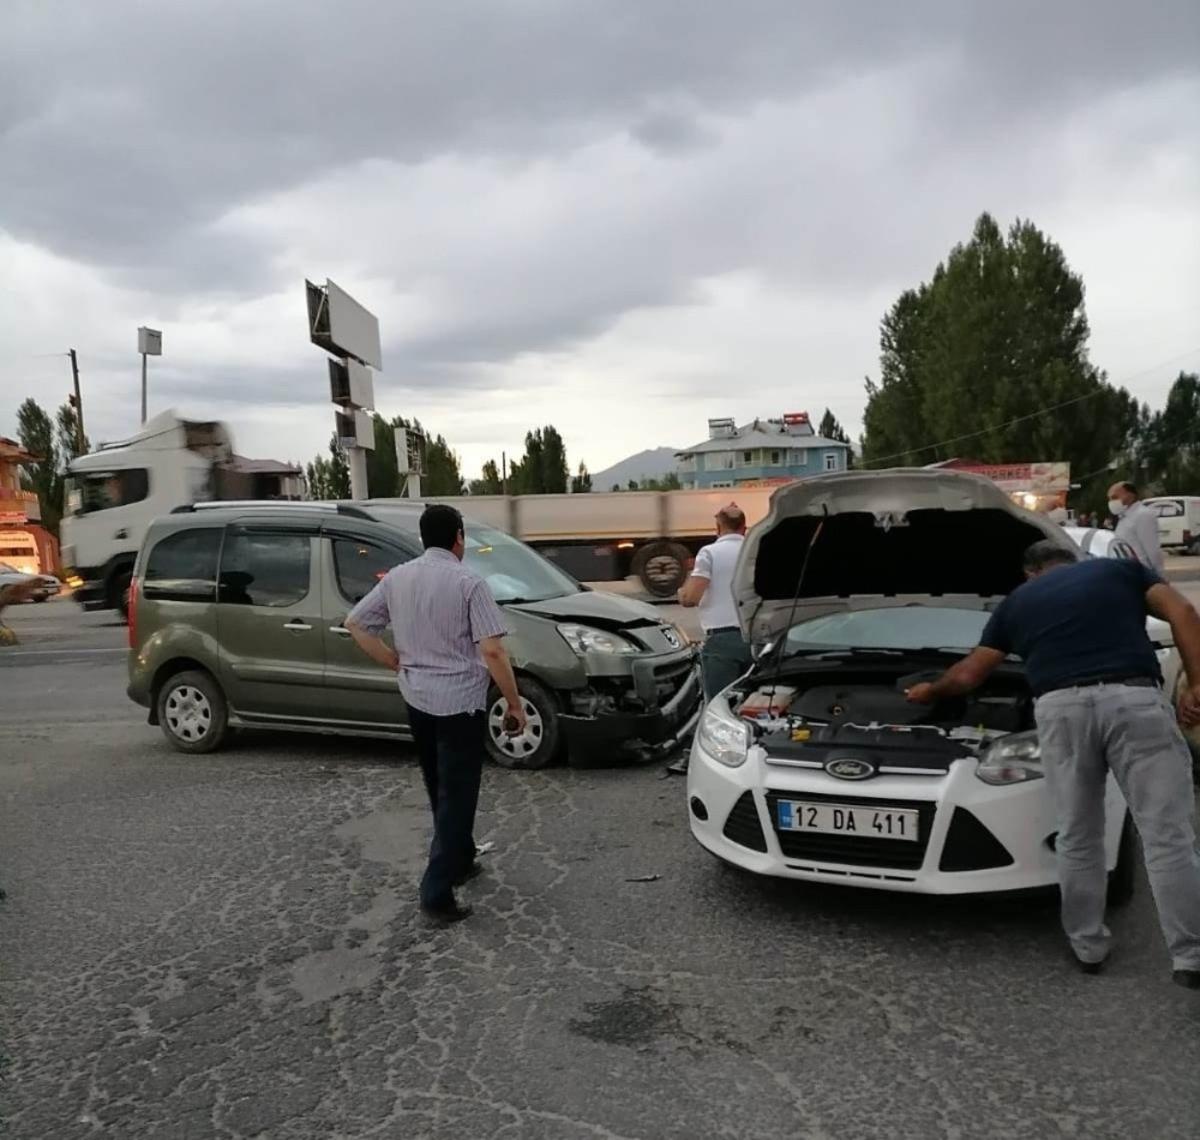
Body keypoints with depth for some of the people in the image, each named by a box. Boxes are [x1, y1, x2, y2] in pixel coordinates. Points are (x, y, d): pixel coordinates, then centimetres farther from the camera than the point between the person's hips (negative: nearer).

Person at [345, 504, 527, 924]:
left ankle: (459, 861, 35)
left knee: (440, 790, 21)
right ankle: (437, 891, 0)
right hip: (460, 702, -6)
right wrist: (515, 703, -10)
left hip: (416, 700, 6)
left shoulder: (396, 578, 3)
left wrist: (397, 663, 12)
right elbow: (492, 652, -19)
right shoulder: (468, 583, -14)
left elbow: (355, 624, 9)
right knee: (456, 795, 1)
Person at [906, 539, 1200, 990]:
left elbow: (969, 673, 30)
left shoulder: (1018, 600, 27)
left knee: (1078, 837, 14)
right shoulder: (1122, 568, 26)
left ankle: (1088, 946, 25)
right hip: (1133, 699, -1)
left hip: (1061, 707, 1)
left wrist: (930, 691, 48)